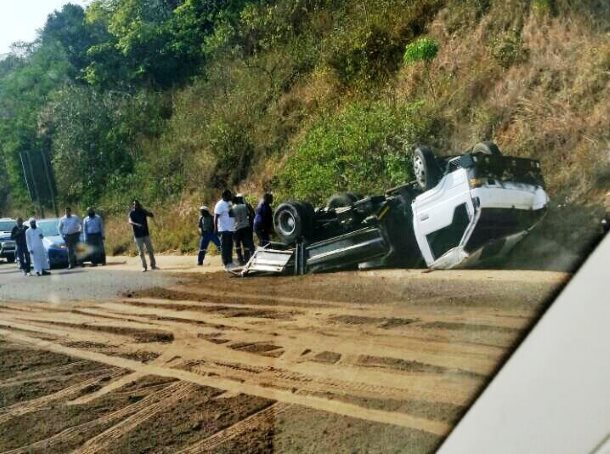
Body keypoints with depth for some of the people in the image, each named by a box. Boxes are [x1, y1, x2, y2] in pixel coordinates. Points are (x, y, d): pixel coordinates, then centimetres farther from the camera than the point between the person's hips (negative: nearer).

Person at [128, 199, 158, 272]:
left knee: (150, 250, 3)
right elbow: (130, 221, -20)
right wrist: (137, 224, -39)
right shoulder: (132, 213, -3)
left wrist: (143, 209, -13)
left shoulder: (143, 211, 6)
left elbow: (152, 215, -4)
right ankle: (144, 266, 8)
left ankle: (153, 265, 10)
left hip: (146, 234, 3)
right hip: (138, 235, -3)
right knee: (141, 252, 1)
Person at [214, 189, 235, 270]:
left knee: (230, 246, 13)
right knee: (225, 246, -3)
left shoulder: (229, 203, 13)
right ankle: (226, 264, -1)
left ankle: (230, 262, 21)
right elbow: (216, 217, -17)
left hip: (231, 229, 8)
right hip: (224, 229, -8)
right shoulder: (220, 204, -13)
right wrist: (215, 228, -23)